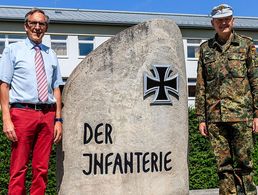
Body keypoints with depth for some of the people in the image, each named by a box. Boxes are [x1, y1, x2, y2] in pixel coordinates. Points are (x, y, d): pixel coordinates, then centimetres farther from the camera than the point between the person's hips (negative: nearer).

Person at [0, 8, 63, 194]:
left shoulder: (51, 54, 16)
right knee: (18, 168, -2)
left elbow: (56, 88, 15)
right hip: (22, 112, -3)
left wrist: (58, 119, 7)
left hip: (47, 115, 4)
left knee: (42, 169, 6)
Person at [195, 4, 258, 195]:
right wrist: (201, 118, 6)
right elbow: (201, 86, 12)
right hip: (215, 116, 2)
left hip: (241, 114, -2)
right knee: (223, 165, 5)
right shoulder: (205, 48, 13)